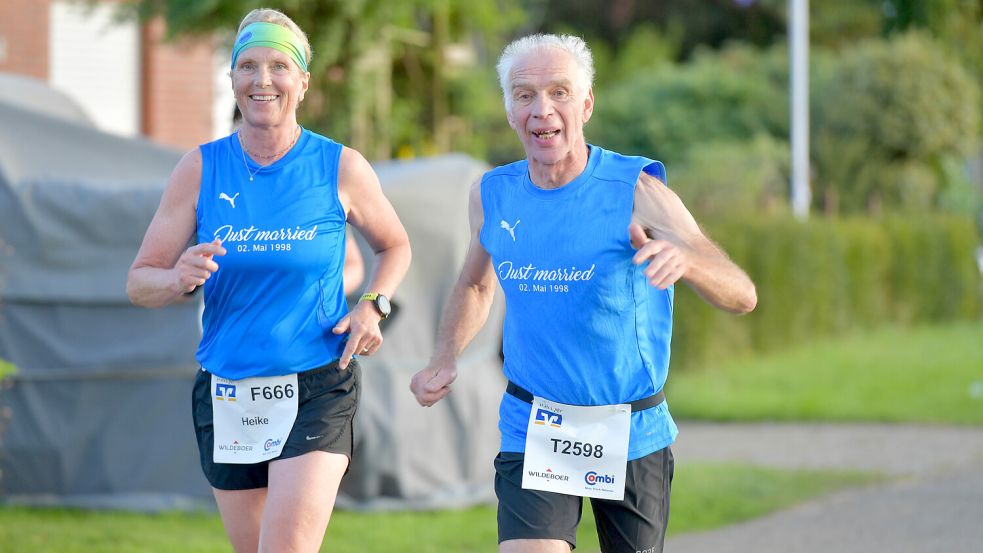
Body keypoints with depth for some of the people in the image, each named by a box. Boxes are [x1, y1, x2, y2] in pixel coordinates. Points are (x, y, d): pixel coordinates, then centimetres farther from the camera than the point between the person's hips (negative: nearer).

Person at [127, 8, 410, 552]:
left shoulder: (341, 168, -2)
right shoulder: (200, 168, 0)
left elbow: (393, 247, 16)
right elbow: (139, 282, 1)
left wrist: (372, 306, -4)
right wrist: (179, 279, -21)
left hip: (318, 389, -3)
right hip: (225, 394, 3)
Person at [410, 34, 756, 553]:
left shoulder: (637, 192, -15)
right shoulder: (492, 195, -2)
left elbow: (741, 295, -21)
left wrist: (684, 261, -42)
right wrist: (444, 359, 2)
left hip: (631, 435, -1)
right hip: (532, 432, 1)